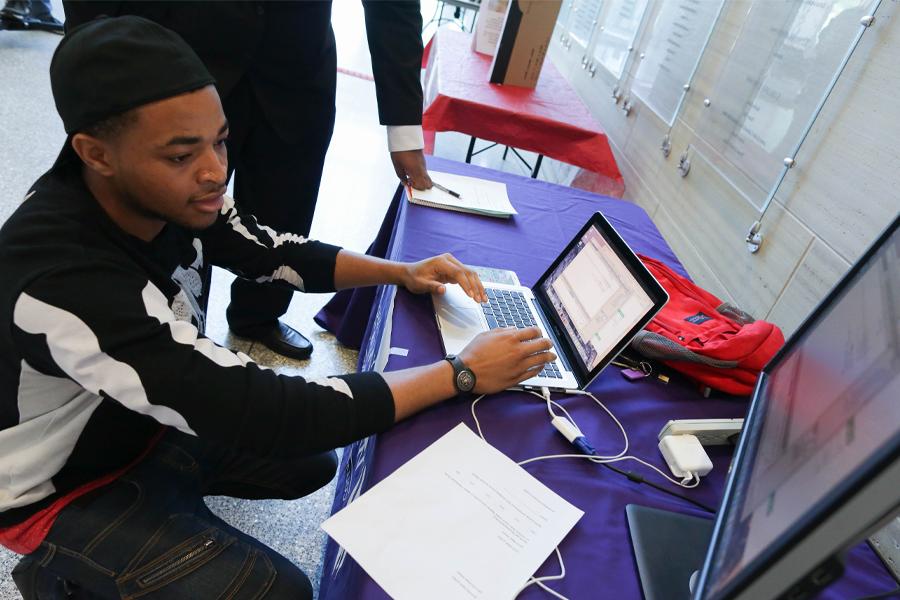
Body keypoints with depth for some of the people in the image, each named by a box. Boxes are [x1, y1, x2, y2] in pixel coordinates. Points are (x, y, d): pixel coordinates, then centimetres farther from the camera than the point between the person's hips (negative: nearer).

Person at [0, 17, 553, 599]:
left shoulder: (172, 196, -18)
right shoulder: (64, 282, -40)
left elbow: (277, 253, -1)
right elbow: (262, 413, -41)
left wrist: (401, 272, -16)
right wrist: (462, 373, -35)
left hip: (146, 418, 6)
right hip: (63, 486, -6)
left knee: (312, 461, 9)